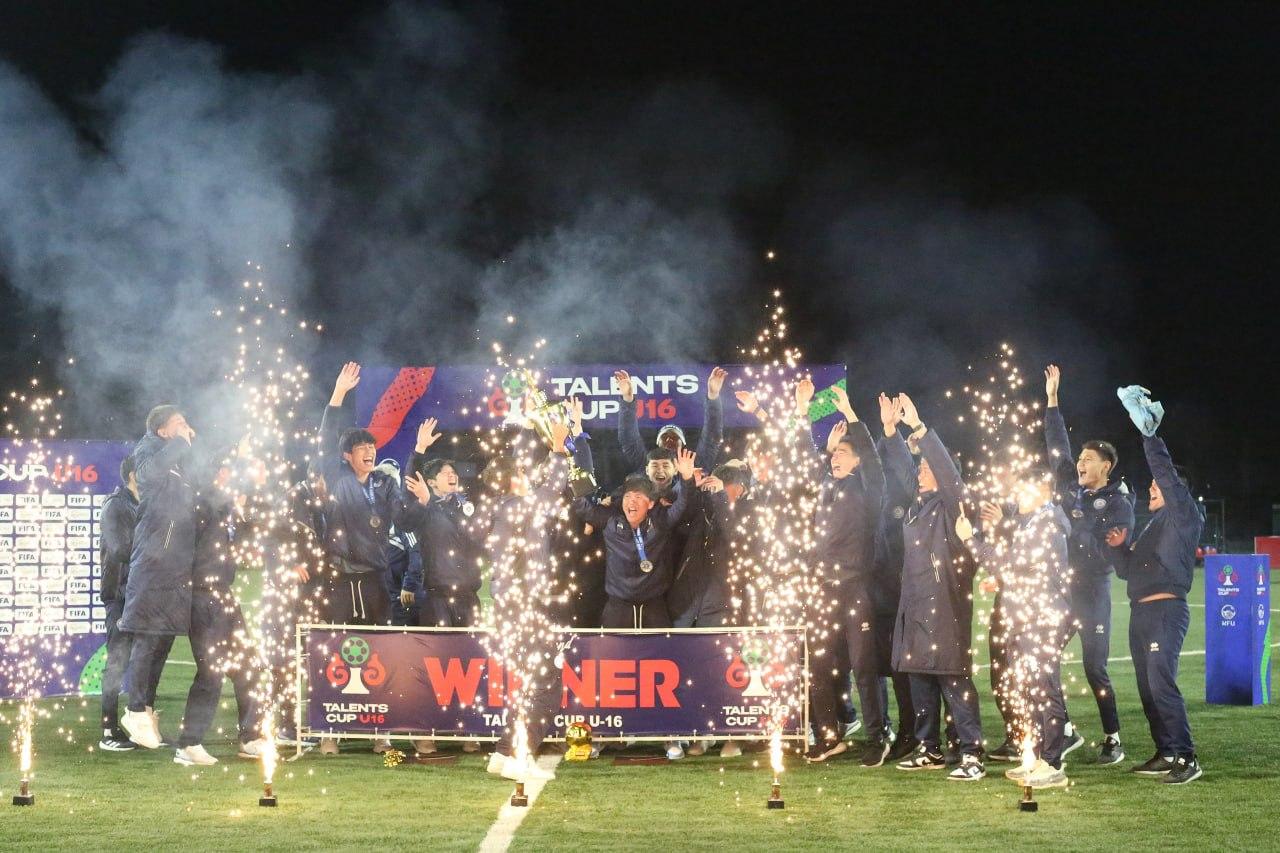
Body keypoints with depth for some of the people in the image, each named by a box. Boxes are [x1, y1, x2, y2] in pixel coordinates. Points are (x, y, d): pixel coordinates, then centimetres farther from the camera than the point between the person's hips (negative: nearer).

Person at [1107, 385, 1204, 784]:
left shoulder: (1183, 517, -1)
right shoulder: (1153, 526, 24)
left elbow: (1168, 476, -16)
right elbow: (1128, 570, 25)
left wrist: (1150, 437, -15)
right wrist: (1120, 548, 7)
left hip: (1166, 610, -10)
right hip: (1141, 613, 10)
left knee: (1161, 683, -18)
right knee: (1147, 687, 9)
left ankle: (1186, 759, -20)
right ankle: (1165, 754, 14)